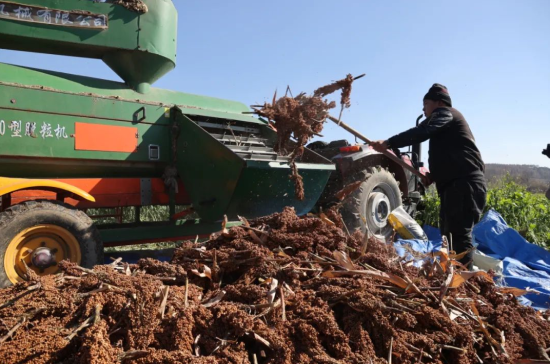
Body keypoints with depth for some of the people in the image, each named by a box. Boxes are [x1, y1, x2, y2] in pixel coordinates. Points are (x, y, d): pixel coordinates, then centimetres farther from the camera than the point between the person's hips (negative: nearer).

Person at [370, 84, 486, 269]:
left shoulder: (445, 113, 0)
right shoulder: (444, 119, 29)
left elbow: (421, 133, -20)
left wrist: (388, 143, -23)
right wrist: (433, 175, 13)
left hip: (465, 183, -11)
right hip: (458, 183, 11)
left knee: (459, 234, -15)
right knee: (450, 233, 13)